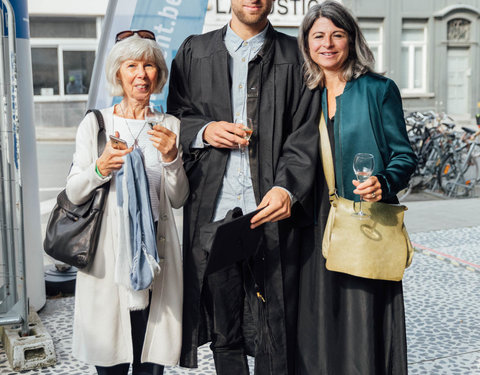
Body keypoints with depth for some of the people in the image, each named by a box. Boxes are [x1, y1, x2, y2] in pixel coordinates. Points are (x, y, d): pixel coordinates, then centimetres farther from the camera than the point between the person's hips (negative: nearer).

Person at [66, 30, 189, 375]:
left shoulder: (170, 126, 8)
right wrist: (100, 169, -17)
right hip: (107, 252, -1)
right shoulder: (95, 123, 4)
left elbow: (178, 199, 6)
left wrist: (171, 158, -11)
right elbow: (73, 193, 2)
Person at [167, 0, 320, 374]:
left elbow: (305, 135, 0)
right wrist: (203, 131, -6)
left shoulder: (295, 56, 7)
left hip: (272, 215, -1)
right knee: (224, 336, 12)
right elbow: (175, 118, 16)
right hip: (212, 214, 2)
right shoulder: (194, 52, 14)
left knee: (276, 341, 3)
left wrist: (286, 189, -16)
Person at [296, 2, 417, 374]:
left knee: (364, 325, -1)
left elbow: (404, 155, 1)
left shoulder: (379, 90, 1)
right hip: (316, 228, 3)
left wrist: (384, 183, -19)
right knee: (318, 322, 8)